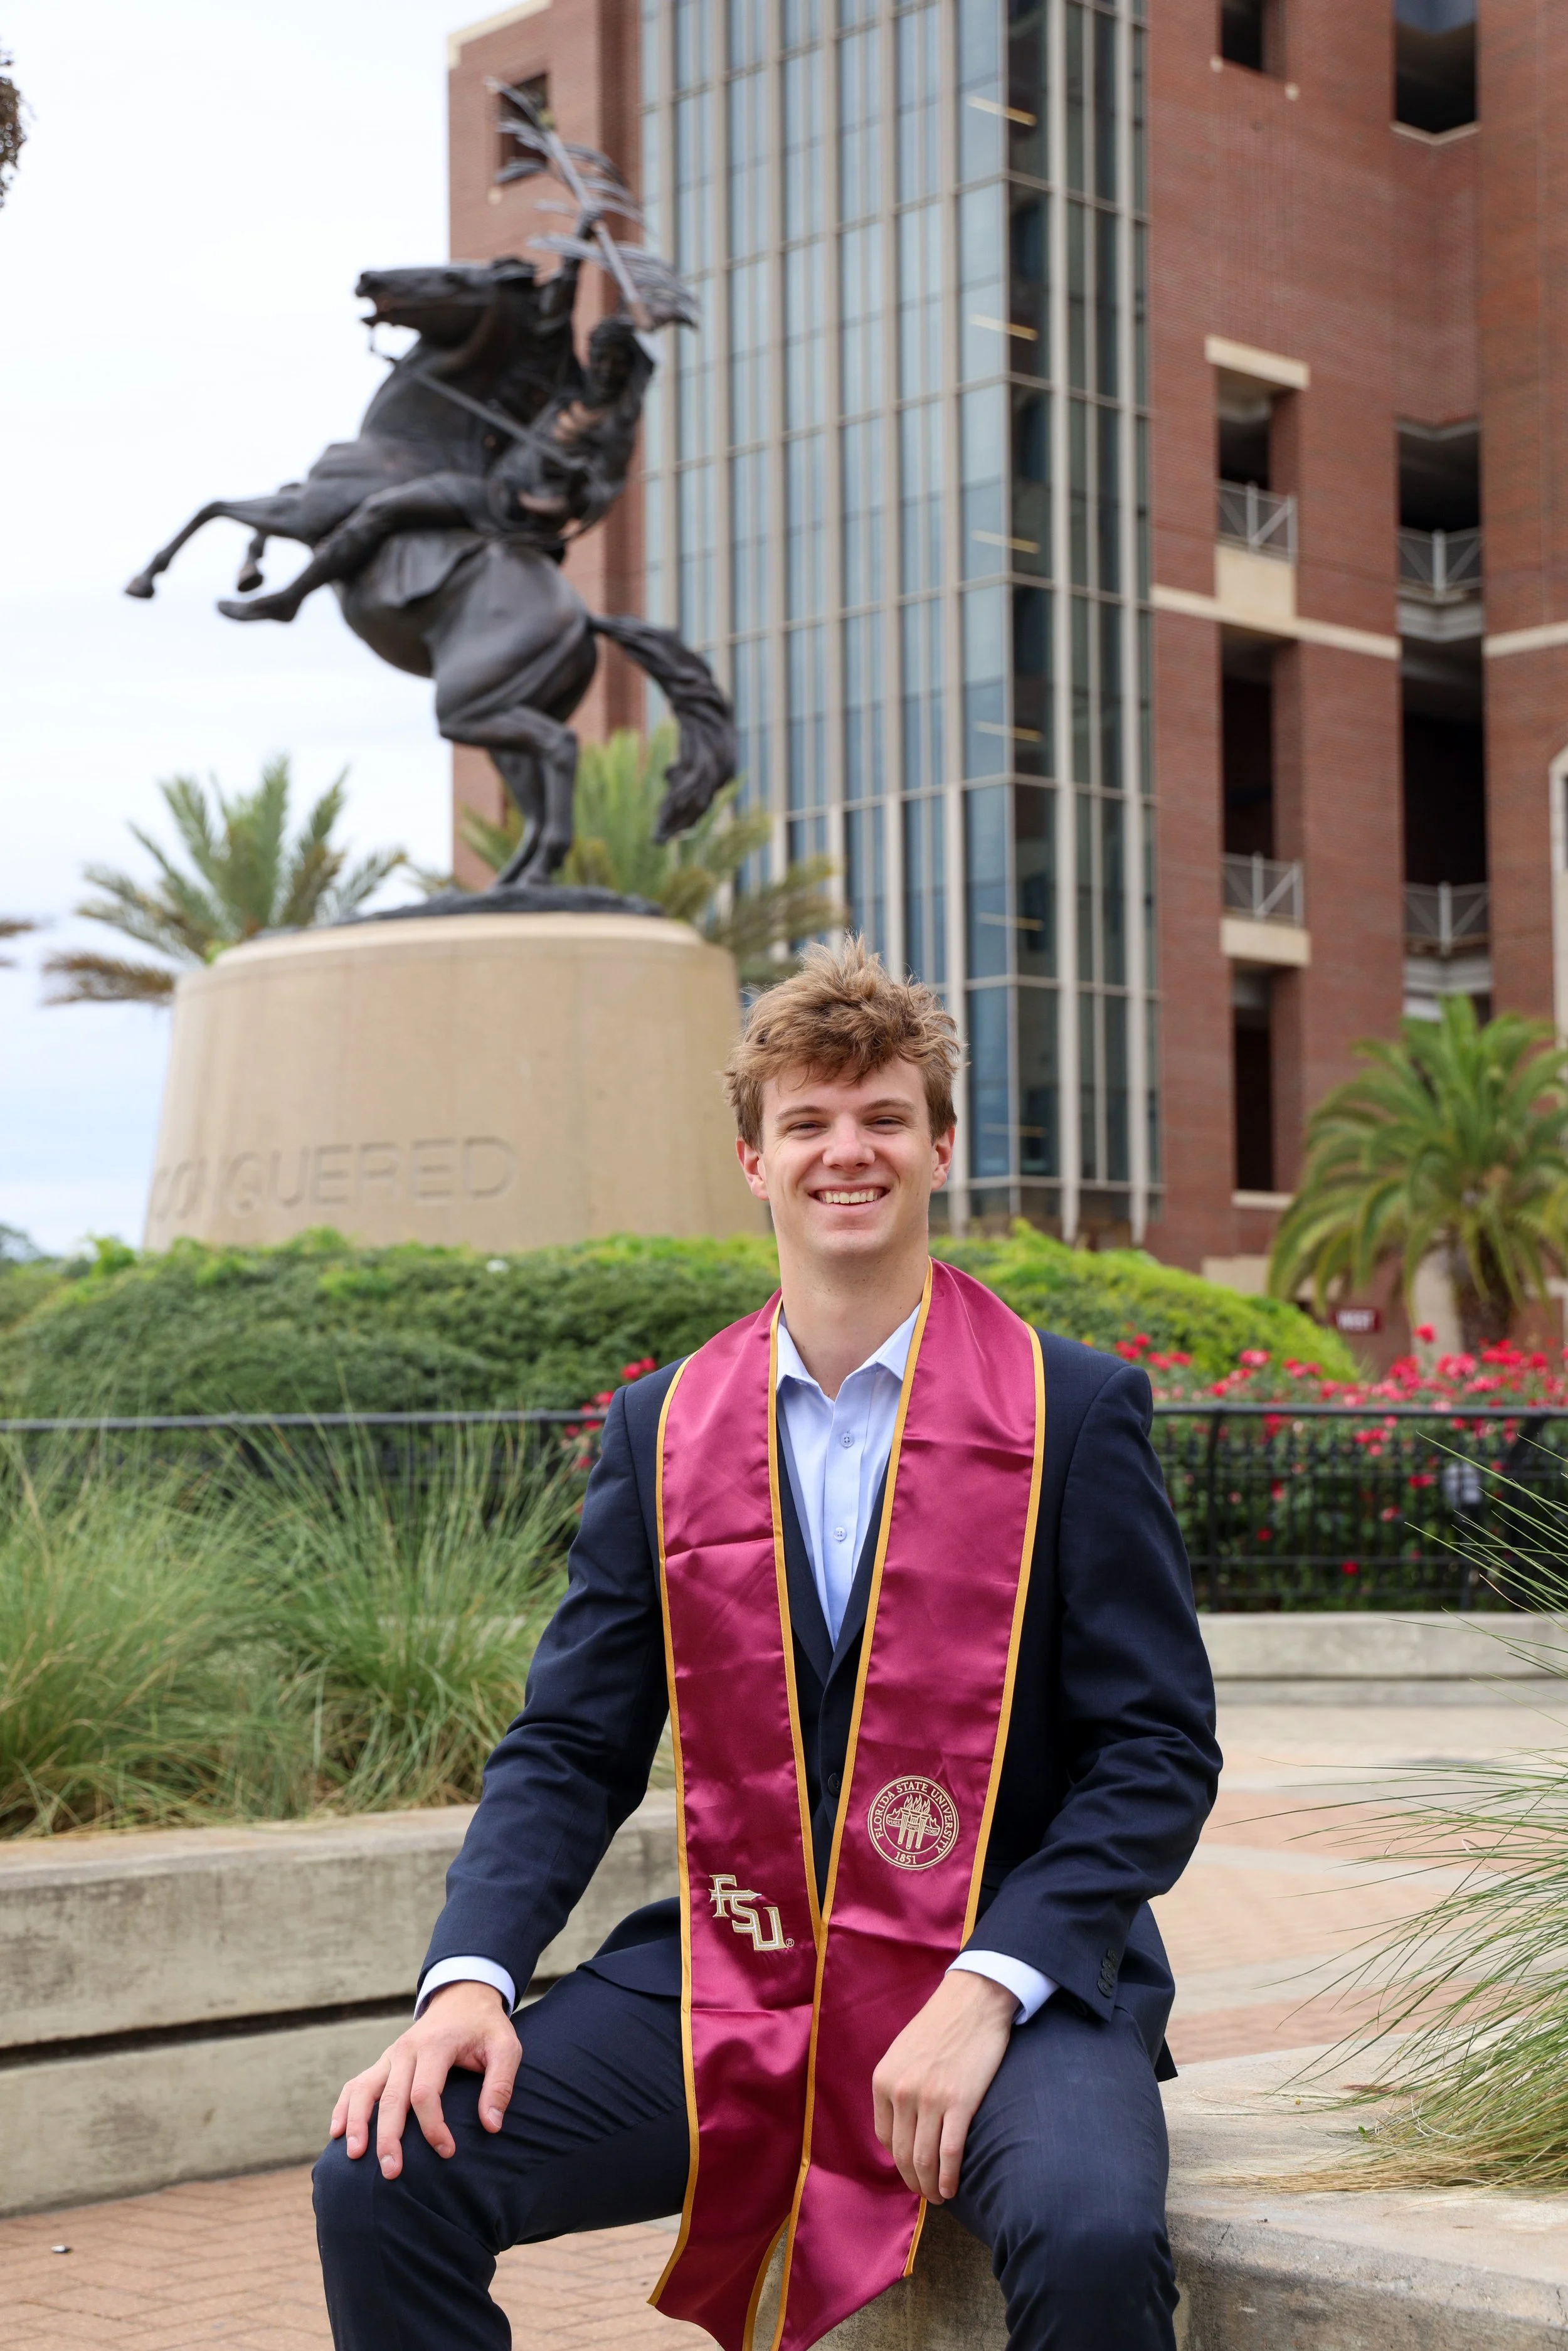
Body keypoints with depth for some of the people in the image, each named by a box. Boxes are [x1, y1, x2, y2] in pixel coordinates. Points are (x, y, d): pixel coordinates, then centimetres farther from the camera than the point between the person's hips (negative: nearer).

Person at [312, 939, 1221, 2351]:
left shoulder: (1077, 1411, -1)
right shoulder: (660, 1429, 9)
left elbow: (1158, 1751, -4)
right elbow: (573, 1746, 8)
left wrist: (985, 1989, -17)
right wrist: (470, 1977, -11)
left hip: (1007, 1982, -3)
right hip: (723, 1984, 3)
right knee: (383, 2182, -15)